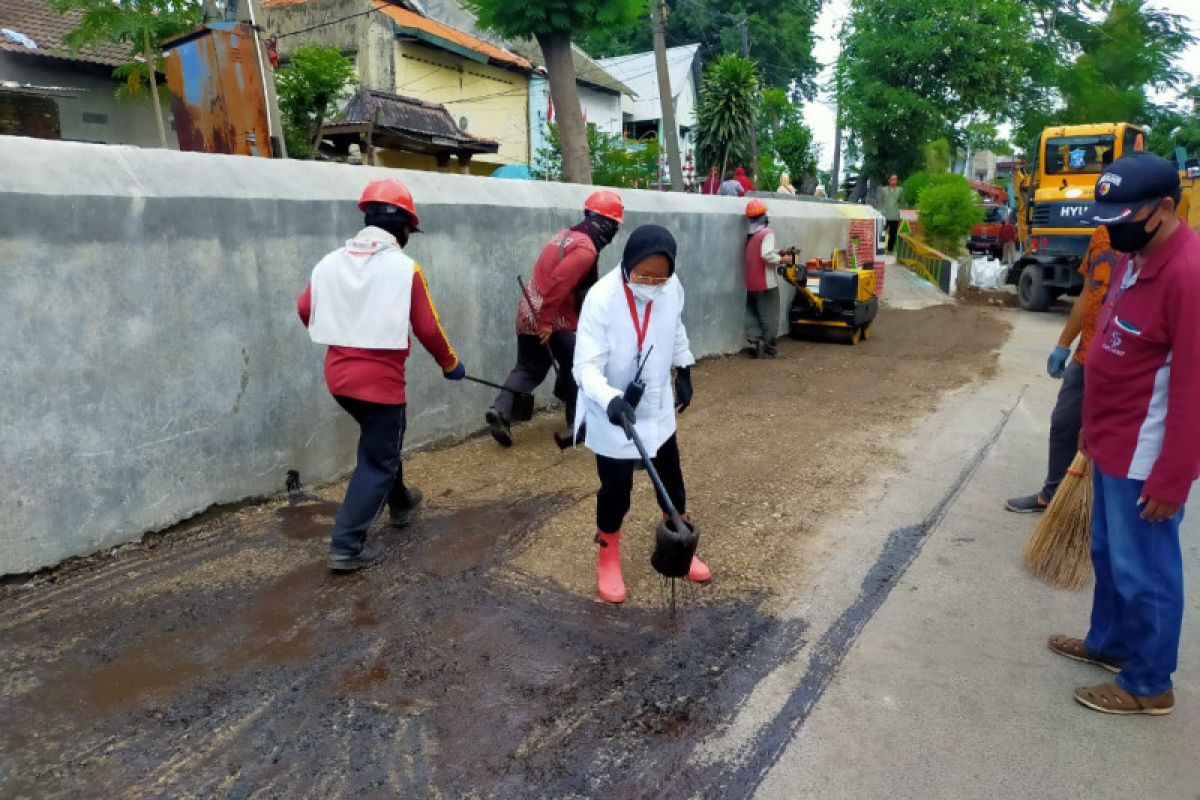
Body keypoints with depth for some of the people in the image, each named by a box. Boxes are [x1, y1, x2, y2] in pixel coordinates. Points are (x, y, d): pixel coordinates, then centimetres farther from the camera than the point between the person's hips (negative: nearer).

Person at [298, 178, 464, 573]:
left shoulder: (331, 262, 2)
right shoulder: (404, 268, -13)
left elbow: (305, 309, 8)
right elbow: (428, 329, -12)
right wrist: (451, 364, 5)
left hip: (339, 375, 7)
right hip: (380, 378, -7)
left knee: (381, 440, 28)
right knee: (377, 460, 5)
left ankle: (399, 502, 47)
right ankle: (346, 547, 5)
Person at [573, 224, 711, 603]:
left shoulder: (672, 288, -12)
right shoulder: (602, 297, -27)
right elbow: (586, 365, -28)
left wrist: (684, 371, 16)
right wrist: (610, 399, -45)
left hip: (657, 409, 5)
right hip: (612, 417, -5)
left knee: (672, 481, 18)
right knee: (616, 489, 6)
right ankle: (608, 559, 33)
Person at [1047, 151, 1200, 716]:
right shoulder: (1134, 258, 8)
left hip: (1145, 459, -9)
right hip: (1114, 446, 9)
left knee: (1142, 570, 5)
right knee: (1108, 554, 22)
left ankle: (1148, 685, 23)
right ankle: (1108, 643, 41)